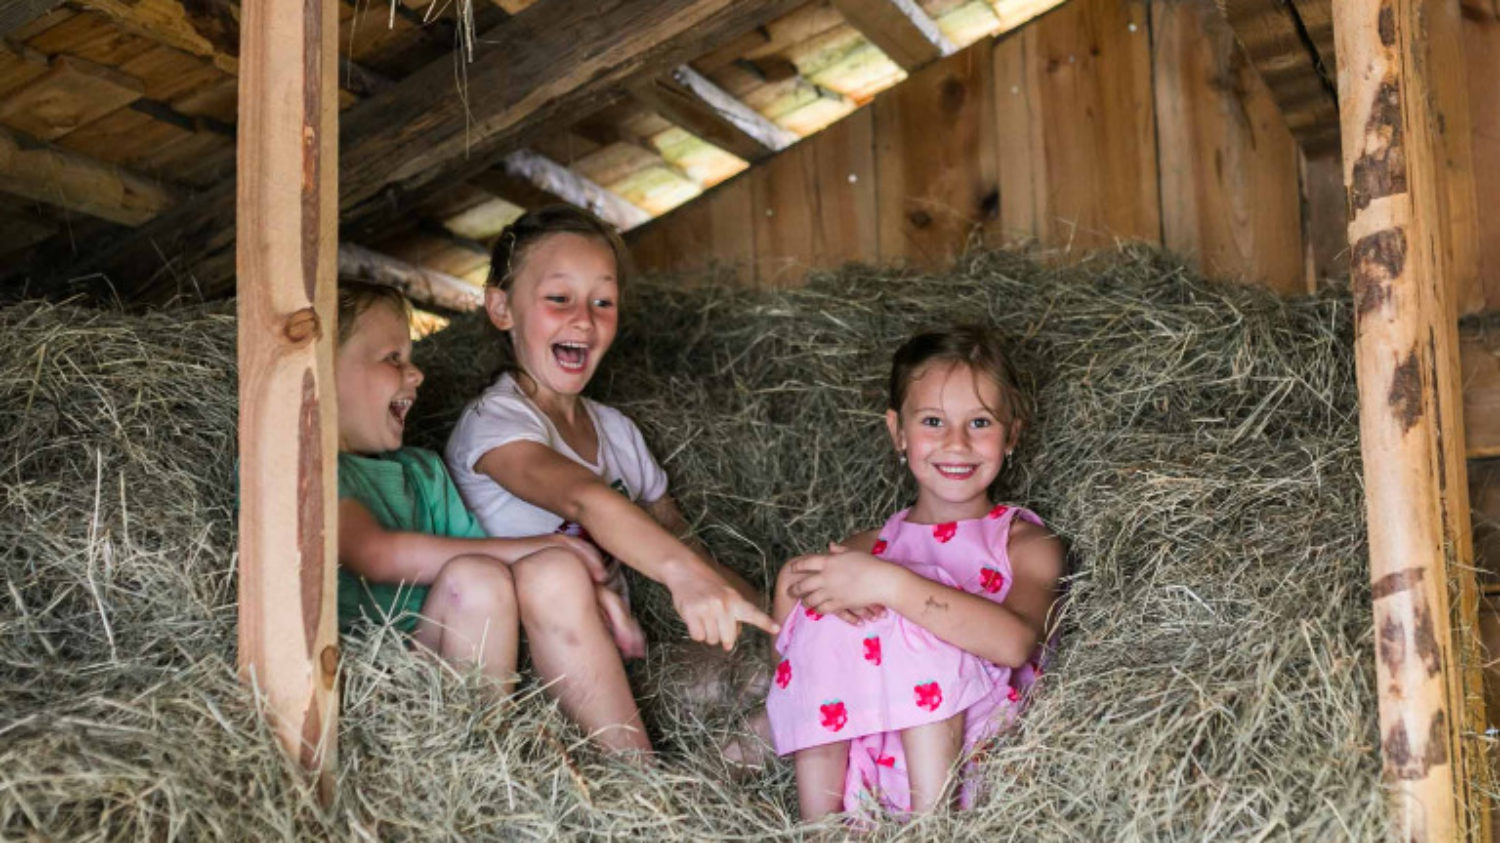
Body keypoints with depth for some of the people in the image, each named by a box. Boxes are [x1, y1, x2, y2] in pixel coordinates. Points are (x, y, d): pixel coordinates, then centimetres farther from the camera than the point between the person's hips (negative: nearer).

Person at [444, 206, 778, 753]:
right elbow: (584, 498, -32)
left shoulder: (615, 430, 14)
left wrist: (768, 616, -3)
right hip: (534, 666, -6)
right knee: (553, 571, -37)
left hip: (618, 669, 6)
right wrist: (684, 573, -51)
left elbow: (676, 535, 15)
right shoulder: (493, 422, -12)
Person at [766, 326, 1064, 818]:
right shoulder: (874, 546, 20)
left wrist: (886, 583, -27)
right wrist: (795, 586, -19)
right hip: (851, 755, 4)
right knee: (825, 619, -16)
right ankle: (818, 827, -18)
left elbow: (1014, 642, -18)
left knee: (911, 626, -24)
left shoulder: (1026, 543, 7)